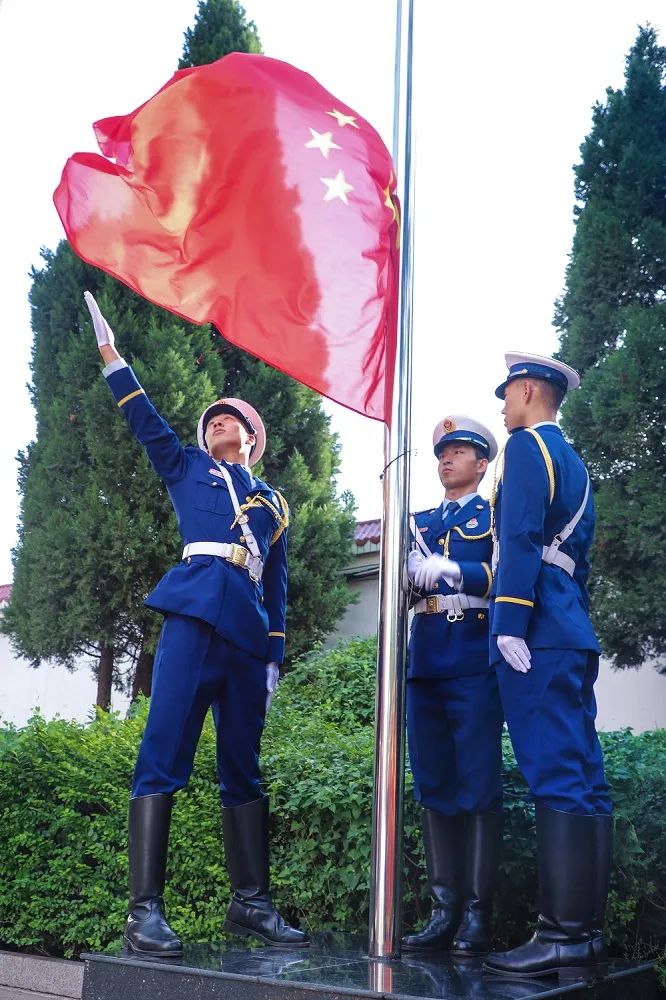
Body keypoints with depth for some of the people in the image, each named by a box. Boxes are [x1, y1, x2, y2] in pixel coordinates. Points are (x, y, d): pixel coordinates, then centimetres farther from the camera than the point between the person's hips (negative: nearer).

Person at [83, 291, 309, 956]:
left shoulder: (271, 502, 25)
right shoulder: (187, 469, 21)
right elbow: (146, 422, 11)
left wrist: (274, 656, 15)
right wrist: (112, 358, 4)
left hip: (248, 629, 4)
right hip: (194, 611, -4)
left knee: (243, 767, 6)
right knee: (164, 752, -14)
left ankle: (250, 902, 12)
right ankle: (144, 911, -16)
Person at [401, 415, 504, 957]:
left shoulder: (496, 516, 8)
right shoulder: (421, 523, 23)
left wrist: (452, 570, -20)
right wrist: (407, 572, -8)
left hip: (474, 663, -5)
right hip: (426, 663, 5)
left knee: (478, 786, -6)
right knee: (434, 787, 4)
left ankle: (477, 914, -2)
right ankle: (445, 910, 8)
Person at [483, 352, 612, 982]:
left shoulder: (526, 446, -2)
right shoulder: (574, 463, 26)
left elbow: (520, 538, -15)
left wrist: (510, 623, -20)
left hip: (538, 635, -9)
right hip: (574, 636, 9)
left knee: (557, 780, -12)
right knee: (583, 781, 5)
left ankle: (562, 937, -11)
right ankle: (586, 937, 9)